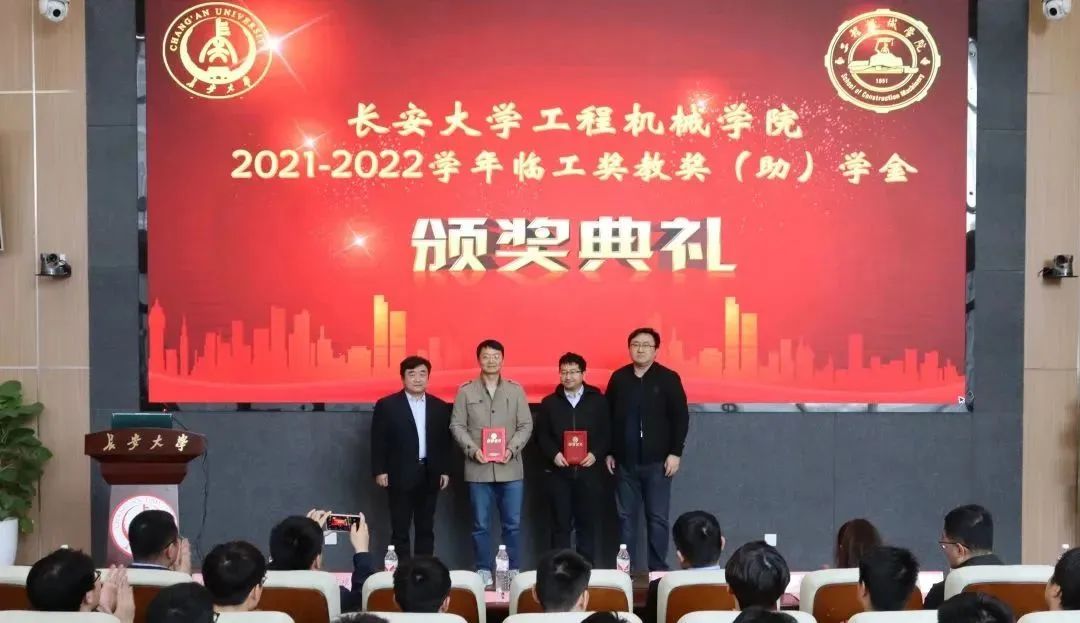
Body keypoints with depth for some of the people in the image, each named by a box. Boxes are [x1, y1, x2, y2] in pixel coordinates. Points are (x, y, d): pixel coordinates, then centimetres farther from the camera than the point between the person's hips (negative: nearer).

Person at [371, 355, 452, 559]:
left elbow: (444, 441, 11)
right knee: (400, 529, 1)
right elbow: (378, 441, -3)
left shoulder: (439, 406, 9)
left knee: (426, 528, 9)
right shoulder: (387, 405, -2)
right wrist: (379, 471, -8)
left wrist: (445, 470, 6)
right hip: (400, 475, -3)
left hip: (430, 475, 4)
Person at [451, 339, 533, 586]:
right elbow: (457, 425, 2)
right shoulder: (465, 391, 4)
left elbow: (526, 425, 4)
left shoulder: (516, 390, 7)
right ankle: (483, 571, 14)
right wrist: (473, 449, -12)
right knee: (481, 525, 4)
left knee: (512, 524, 3)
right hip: (478, 469, -1)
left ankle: (512, 571, 13)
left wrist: (512, 449, -11)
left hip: (510, 468, 1)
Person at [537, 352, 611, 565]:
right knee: (560, 524, 2)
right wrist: (553, 454, -10)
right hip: (558, 472, 0)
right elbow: (541, 435, 7)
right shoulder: (549, 402, 9)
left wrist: (596, 453, -11)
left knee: (587, 523, 4)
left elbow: (607, 433, 4)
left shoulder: (598, 401, 6)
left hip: (588, 471, 0)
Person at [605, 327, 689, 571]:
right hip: (625, 461, 3)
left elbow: (681, 417, -3)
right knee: (626, 517, 7)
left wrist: (675, 453, -8)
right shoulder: (619, 378, 7)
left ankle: (658, 569, 9)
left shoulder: (668, 378, -2)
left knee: (657, 517, 1)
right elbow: (607, 417, 10)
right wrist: (608, 452, 7)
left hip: (657, 461, -3)